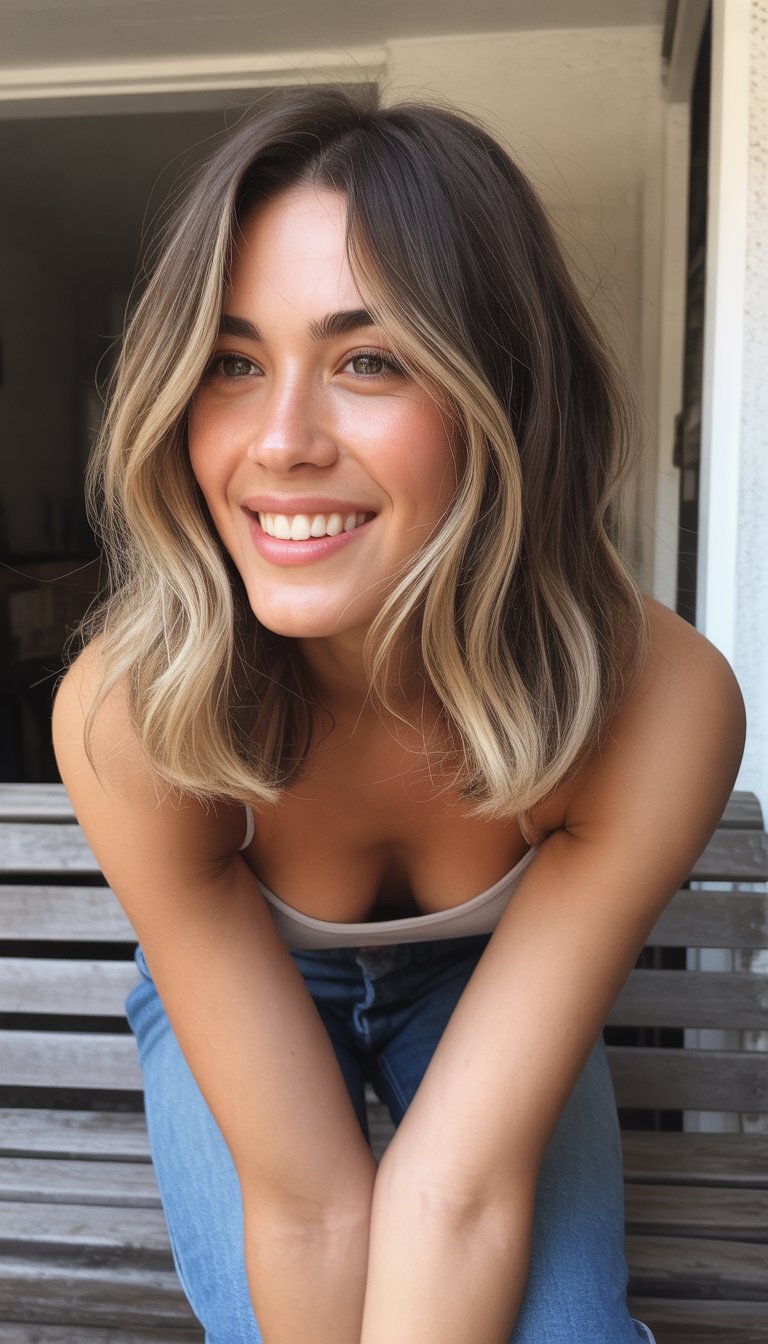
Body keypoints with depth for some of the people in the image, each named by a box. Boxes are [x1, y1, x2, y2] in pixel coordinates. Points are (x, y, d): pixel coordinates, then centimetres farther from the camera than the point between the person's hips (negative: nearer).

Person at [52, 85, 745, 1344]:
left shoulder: (663, 708, -33)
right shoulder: (129, 718, -33)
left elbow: (458, 1187, -31)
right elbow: (307, 1200, -27)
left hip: (499, 979, 1)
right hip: (234, 996, 0)